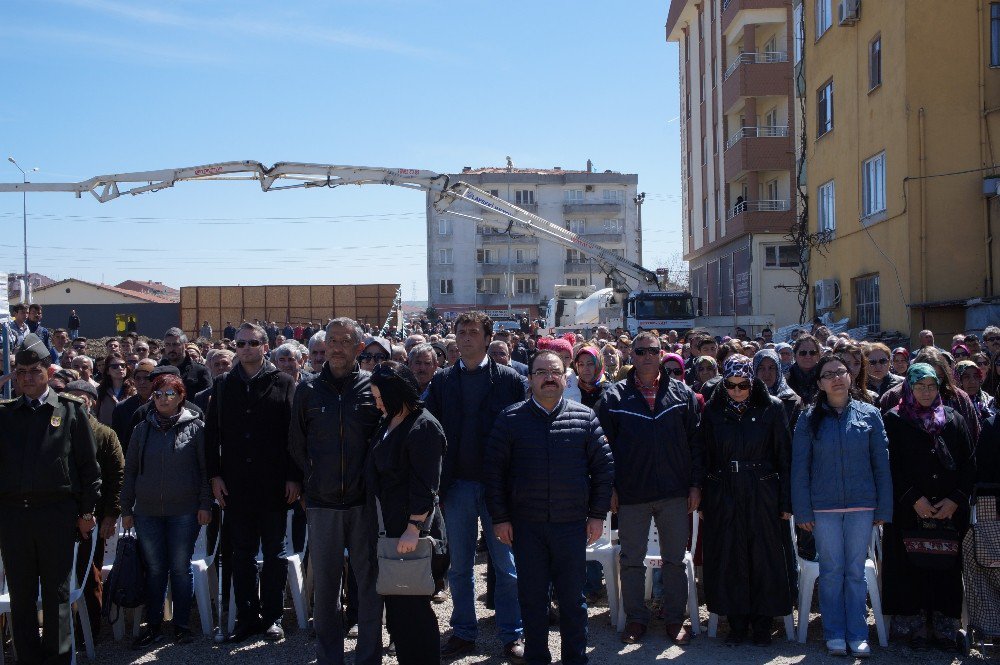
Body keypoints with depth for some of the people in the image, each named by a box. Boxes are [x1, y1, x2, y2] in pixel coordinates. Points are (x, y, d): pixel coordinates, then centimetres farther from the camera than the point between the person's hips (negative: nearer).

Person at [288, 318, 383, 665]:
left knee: (369, 581, 5)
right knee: (325, 584, 9)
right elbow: (296, 444, 14)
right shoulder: (308, 390, 5)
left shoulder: (373, 386, 0)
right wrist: (314, 478, 9)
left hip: (364, 502, -2)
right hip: (322, 503, 2)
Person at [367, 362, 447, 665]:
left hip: (410, 523, -8)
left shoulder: (423, 427, -15)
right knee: (394, 598, 14)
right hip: (388, 521, 9)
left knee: (410, 602, 0)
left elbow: (425, 484, -19)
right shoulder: (389, 423, 11)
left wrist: (414, 527, -22)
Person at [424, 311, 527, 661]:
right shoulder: (442, 382, 6)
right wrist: (437, 484, -2)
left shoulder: (511, 380, -1)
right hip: (457, 485, 3)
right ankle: (463, 632, 23)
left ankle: (512, 635, 15)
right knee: (459, 566, 11)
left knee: (507, 566, 4)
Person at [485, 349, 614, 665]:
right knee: (532, 596, 9)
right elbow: (493, 469, 1)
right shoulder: (511, 419, 0)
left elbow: (604, 466, 5)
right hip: (525, 524, 0)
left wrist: (598, 514, 1)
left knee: (573, 596, 8)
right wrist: (499, 518, -3)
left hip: (572, 523, 0)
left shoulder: (585, 417, 2)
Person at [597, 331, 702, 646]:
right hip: (631, 495, -1)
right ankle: (636, 618, 22)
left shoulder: (683, 394, 4)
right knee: (631, 560, 8)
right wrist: (610, 488, -4)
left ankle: (675, 618, 22)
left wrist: (695, 484, 0)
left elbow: (695, 442, 5)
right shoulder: (615, 397, 1)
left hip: (675, 493, 1)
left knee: (675, 560, 9)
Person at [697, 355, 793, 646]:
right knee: (729, 559, 5)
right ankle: (737, 623, 17)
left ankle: (762, 624, 17)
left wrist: (786, 501, -5)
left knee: (764, 557, 4)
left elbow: (784, 457, -1)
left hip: (762, 494, -1)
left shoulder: (771, 408, -2)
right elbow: (703, 457, 4)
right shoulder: (713, 411, 3)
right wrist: (702, 500, -1)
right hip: (724, 495, 2)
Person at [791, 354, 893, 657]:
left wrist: (884, 508, 1)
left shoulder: (869, 415, 2)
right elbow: (800, 467, 1)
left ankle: (858, 634, 15)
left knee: (856, 571, 6)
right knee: (831, 571, 5)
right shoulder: (809, 419, 1)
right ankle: (834, 634, 15)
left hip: (862, 505, 0)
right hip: (824, 506, 0)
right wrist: (802, 510, -3)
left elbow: (881, 464, 4)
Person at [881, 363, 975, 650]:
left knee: (945, 565, 2)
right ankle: (923, 624, 6)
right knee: (914, 566, -2)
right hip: (910, 509, -2)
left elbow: (968, 464, 7)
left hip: (949, 509, 2)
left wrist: (955, 500, -6)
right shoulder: (894, 420, 2)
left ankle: (936, 623, 9)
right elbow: (891, 465, -3)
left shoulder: (953, 420, 11)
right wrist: (914, 499, -13)